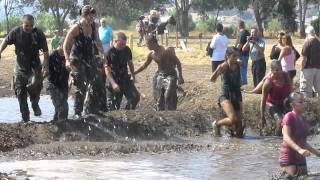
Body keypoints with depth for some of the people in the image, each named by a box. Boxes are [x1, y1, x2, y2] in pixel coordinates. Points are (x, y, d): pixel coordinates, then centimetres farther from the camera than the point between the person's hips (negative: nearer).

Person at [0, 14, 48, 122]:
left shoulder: (38, 34, -12)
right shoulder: (16, 32, -9)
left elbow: (45, 51, -6)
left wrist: (45, 66, -14)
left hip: (34, 66, -2)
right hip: (20, 66, 2)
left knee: (34, 85, -26)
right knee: (20, 91, 5)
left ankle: (35, 104, 4)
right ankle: (25, 118, 19)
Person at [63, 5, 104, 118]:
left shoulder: (93, 26, 1)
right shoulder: (76, 27, -16)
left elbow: (97, 41, 16)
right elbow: (66, 45, -14)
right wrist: (67, 60, -24)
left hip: (90, 59, 6)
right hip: (77, 60, -6)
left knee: (93, 84, 4)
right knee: (80, 87, -9)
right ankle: (77, 113, -3)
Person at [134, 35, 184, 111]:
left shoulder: (166, 50, -17)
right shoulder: (151, 54, 2)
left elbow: (177, 62, -12)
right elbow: (145, 65, 19)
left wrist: (180, 77, -13)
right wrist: (134, 73, 20)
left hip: (170, 75, -6)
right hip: (159, 75, 6)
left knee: (168, 97, -18)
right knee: (159, 99, 5)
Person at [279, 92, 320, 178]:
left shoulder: (303, 119, 14)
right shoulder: (289, 117, -10)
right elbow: (286, 137, -23)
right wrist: (299, 149, -37)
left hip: (301, 159, 8)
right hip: (288, 159, -8)